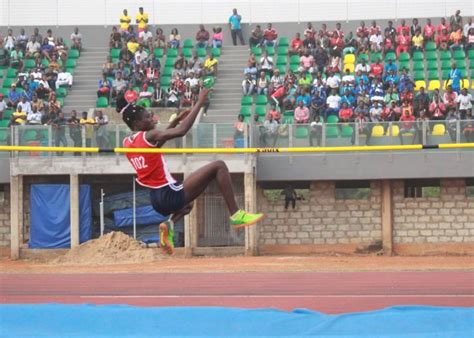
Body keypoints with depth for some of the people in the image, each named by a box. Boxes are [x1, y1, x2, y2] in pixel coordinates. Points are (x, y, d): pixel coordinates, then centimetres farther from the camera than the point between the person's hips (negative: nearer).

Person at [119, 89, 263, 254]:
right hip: (170, 195, -9)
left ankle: (169, 224, 14)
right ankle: (236, 214, -5)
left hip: (156, 200, 9)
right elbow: (181, 131, -23)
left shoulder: (127, 143, 10)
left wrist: (176, 120, 23)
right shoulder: (148, 136, -14)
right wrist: (199, 103, -16)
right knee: (218, 166, -3)